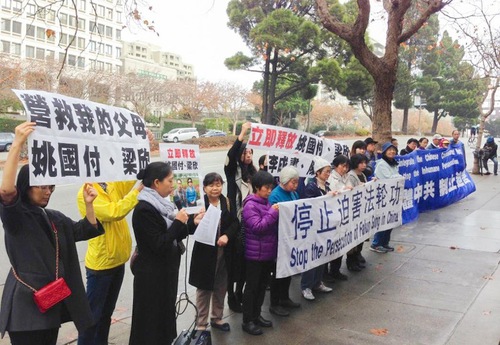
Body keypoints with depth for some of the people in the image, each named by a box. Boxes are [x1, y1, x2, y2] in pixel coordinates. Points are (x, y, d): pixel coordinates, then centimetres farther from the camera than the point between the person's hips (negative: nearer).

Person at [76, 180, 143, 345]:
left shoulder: (113, 185, 4)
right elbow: (115, 212, -28)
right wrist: (137, 190, -26)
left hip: (117, 260, 8)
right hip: (100, 263, -8)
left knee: (106, 312, 21)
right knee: (93, 313, 4)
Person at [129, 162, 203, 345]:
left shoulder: (161, 204, 7)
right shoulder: (144, 209, -21)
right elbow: (159, 245, -24)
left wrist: (192, 222, 2)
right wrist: (178, 222, -19)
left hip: (165, 272, 9)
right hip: (152, 275, -9)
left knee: (165, 315, 19)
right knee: (151, 322, 4)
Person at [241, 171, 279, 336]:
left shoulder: (266, 202, 9)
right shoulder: (250, 206, -15)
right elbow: (258, 227, -23)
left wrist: (278, 214, 5)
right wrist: (273, 213, -21)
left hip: (268, 252, 8)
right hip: (255, 254, -8)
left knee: (262, 285, 17)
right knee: (252, 287, 2)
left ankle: (256, 315, 30)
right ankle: (247, 321, 12)